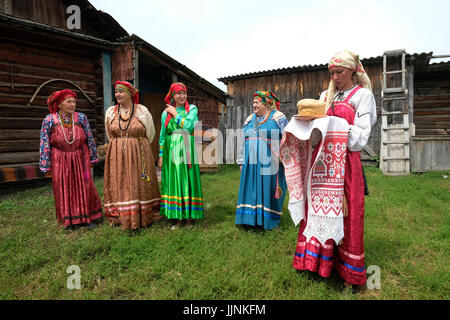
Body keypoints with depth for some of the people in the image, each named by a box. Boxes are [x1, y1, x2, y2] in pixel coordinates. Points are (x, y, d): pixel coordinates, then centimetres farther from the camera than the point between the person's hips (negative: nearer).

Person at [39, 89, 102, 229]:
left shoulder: (81, 117, -1)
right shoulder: (49, 120, -5)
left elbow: (90, 139, 4)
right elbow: (45, 144, -3)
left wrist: (92, 158, 5)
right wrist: (46, 165, -4)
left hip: (80, 159, 1)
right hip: (60, 161, -1)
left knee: (84, 186, 5)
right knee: (64, 190, 8)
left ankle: (88, 217, 21)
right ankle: (69, 220, 24)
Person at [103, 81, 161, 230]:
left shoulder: (142, 111, -2)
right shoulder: (110, 112, 7)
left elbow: (150, 134, 9)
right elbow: (110, 135, 19)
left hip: (139, 154, -2)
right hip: (117, 155, 3)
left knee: (140, 183, 2)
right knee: (119, 184, 3)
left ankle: (144, 217, 11)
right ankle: (121, 217, 13)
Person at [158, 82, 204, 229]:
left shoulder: (192, 109, 4)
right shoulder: (166, 113, 10)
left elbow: (188, 125, -14)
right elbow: (163, 135, 11)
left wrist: (175, 113, -5)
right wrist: (161, 155, 8)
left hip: (187, 150, -2)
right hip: (172, 151, 2)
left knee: (188, 181, 0)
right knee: (173, 181, 3)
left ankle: (190, 217, 10)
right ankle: (178, 218, 13)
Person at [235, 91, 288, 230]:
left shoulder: (278, 117, 1)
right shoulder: (250, 120, 16)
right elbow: (243, 141, 18)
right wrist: (242, 161, 14)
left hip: (269, 163, -5)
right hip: (251, 163, 5)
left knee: (269, 190, 0)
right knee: (251, 190, 6)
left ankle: (269, 219, 14)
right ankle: (251, 218, 17)